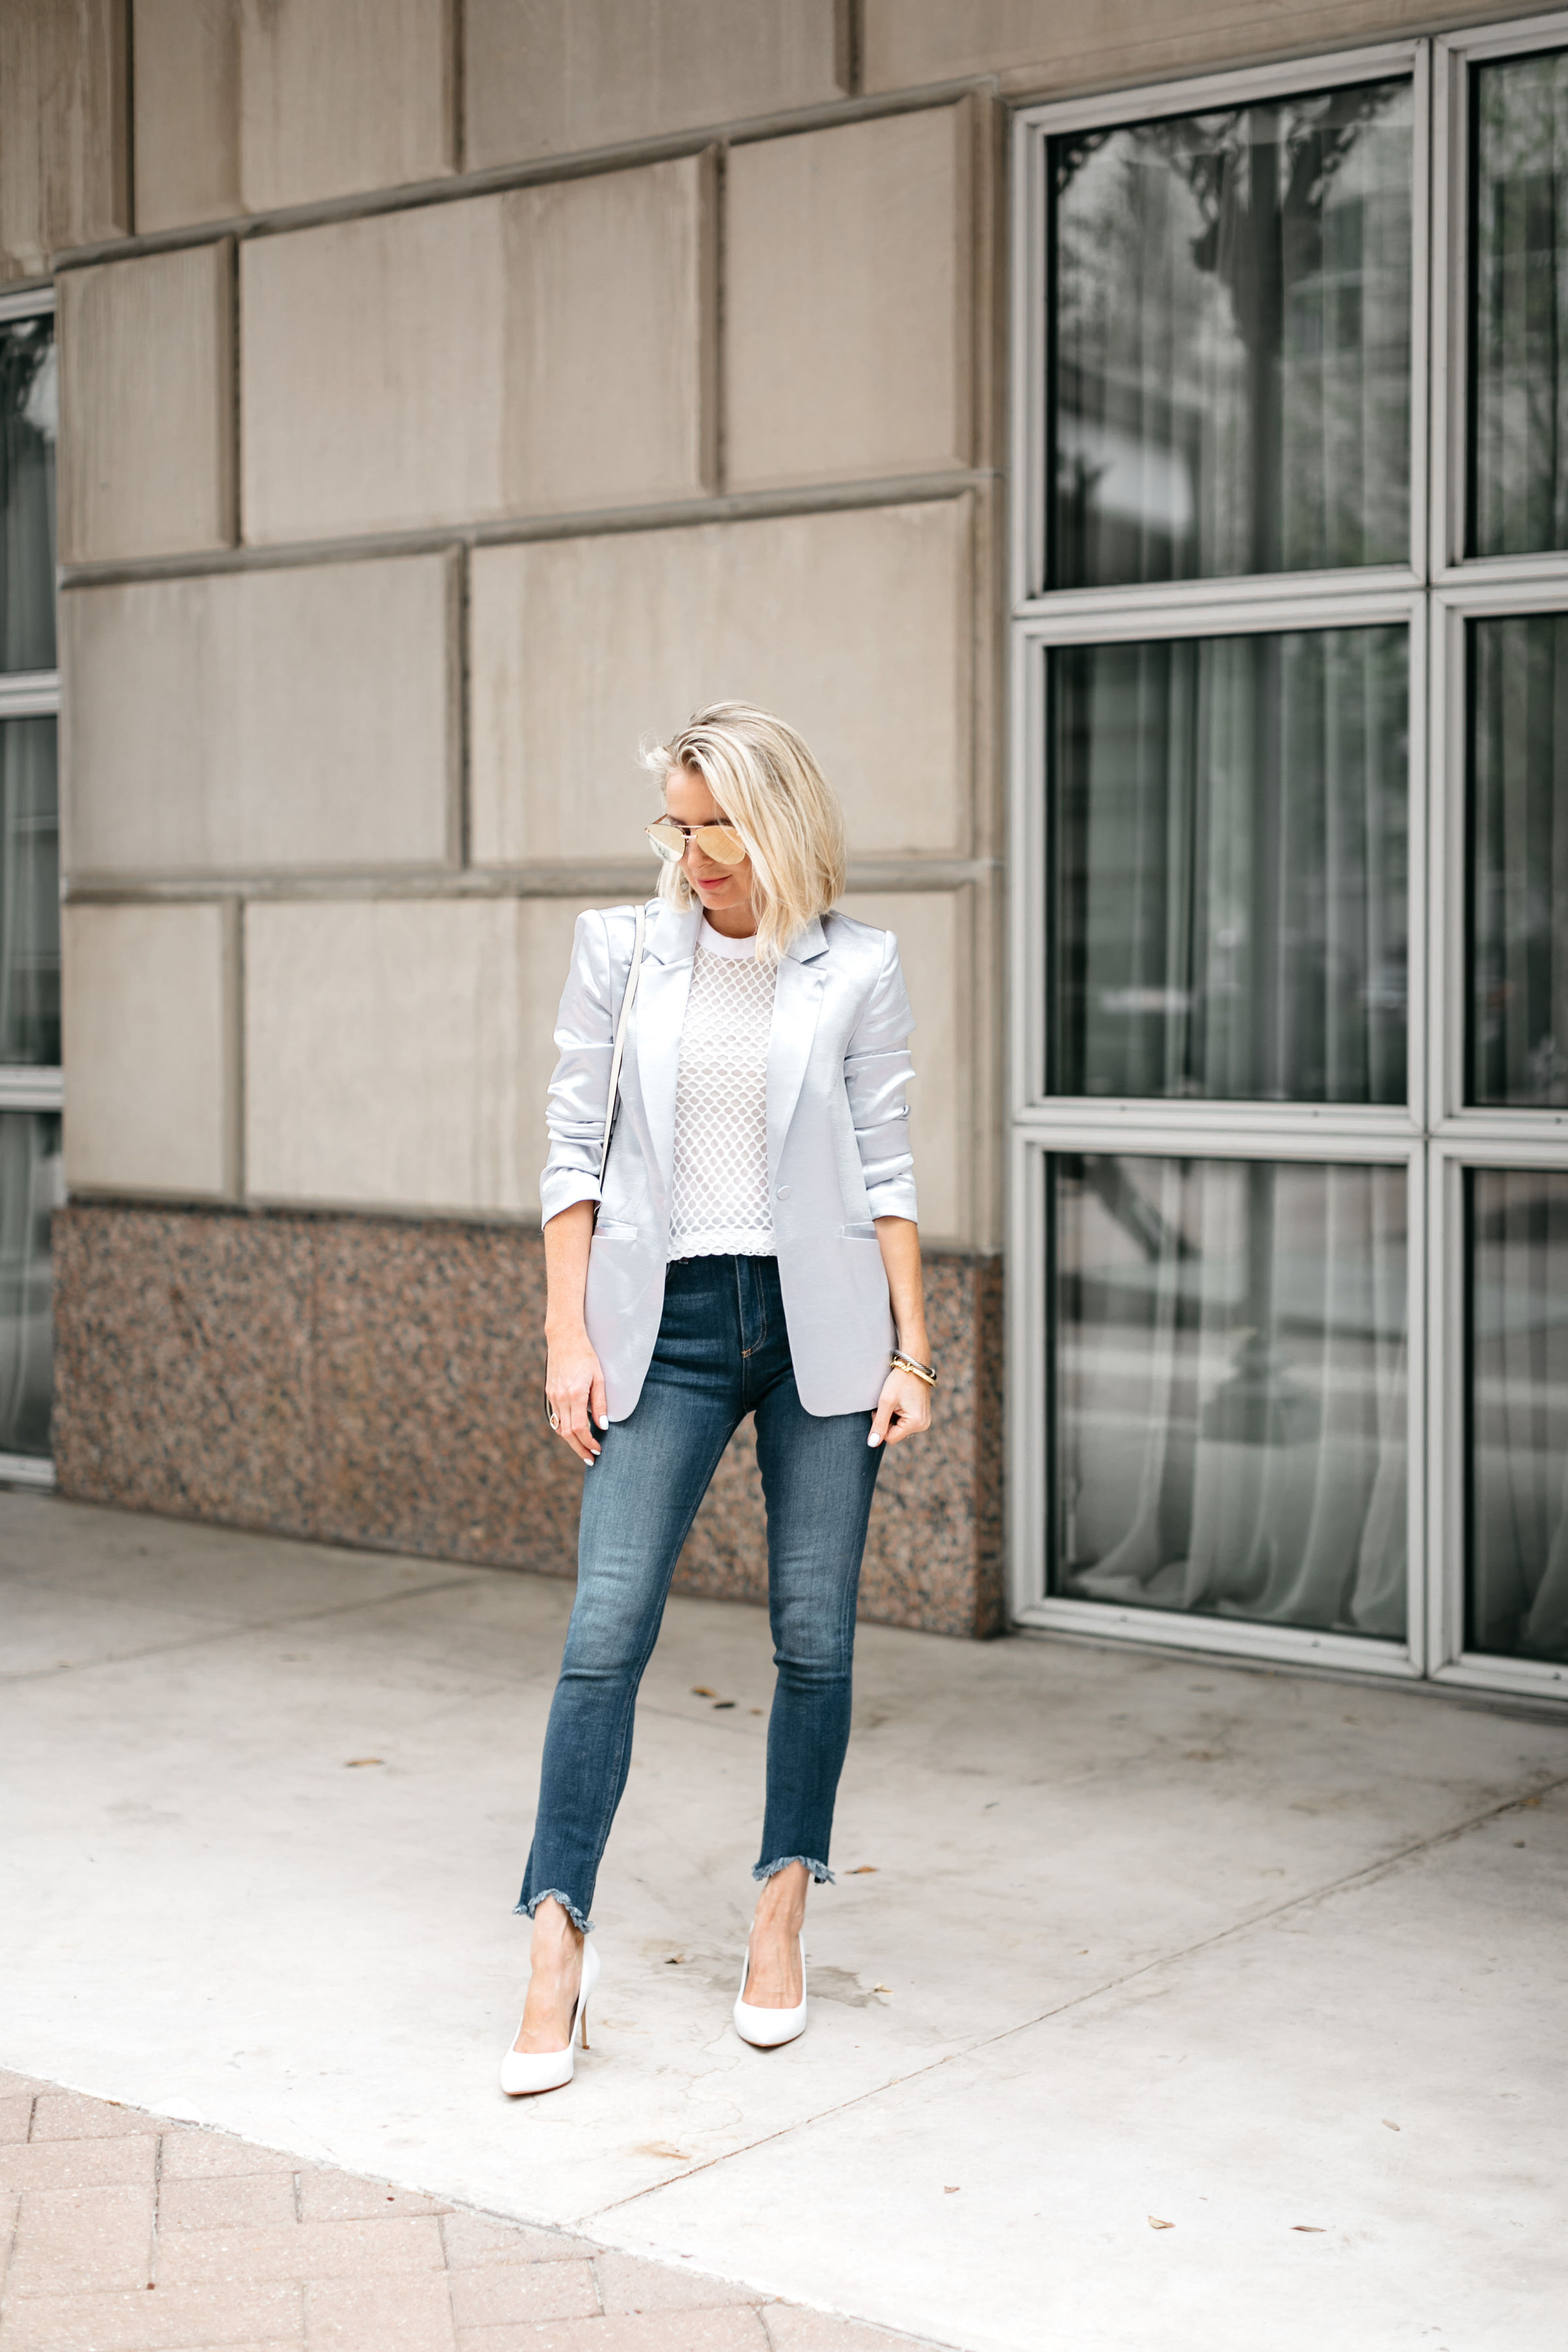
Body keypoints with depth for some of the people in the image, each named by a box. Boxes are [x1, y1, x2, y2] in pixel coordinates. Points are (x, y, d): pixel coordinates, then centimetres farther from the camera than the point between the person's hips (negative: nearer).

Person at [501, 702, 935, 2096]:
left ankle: (783, 1916, 22)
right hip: (670, 1319, 0)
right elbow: (572, 1153, 5)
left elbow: (887, 1171, 4)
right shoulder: (621, 952, 5)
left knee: (816, 1636, 4)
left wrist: (912, 1352, 0)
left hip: (821, 1319, 0)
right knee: (606, 1630, -8)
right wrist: (570, 1338, -2)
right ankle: (557, 1951, -2)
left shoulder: (857, 970, 3)